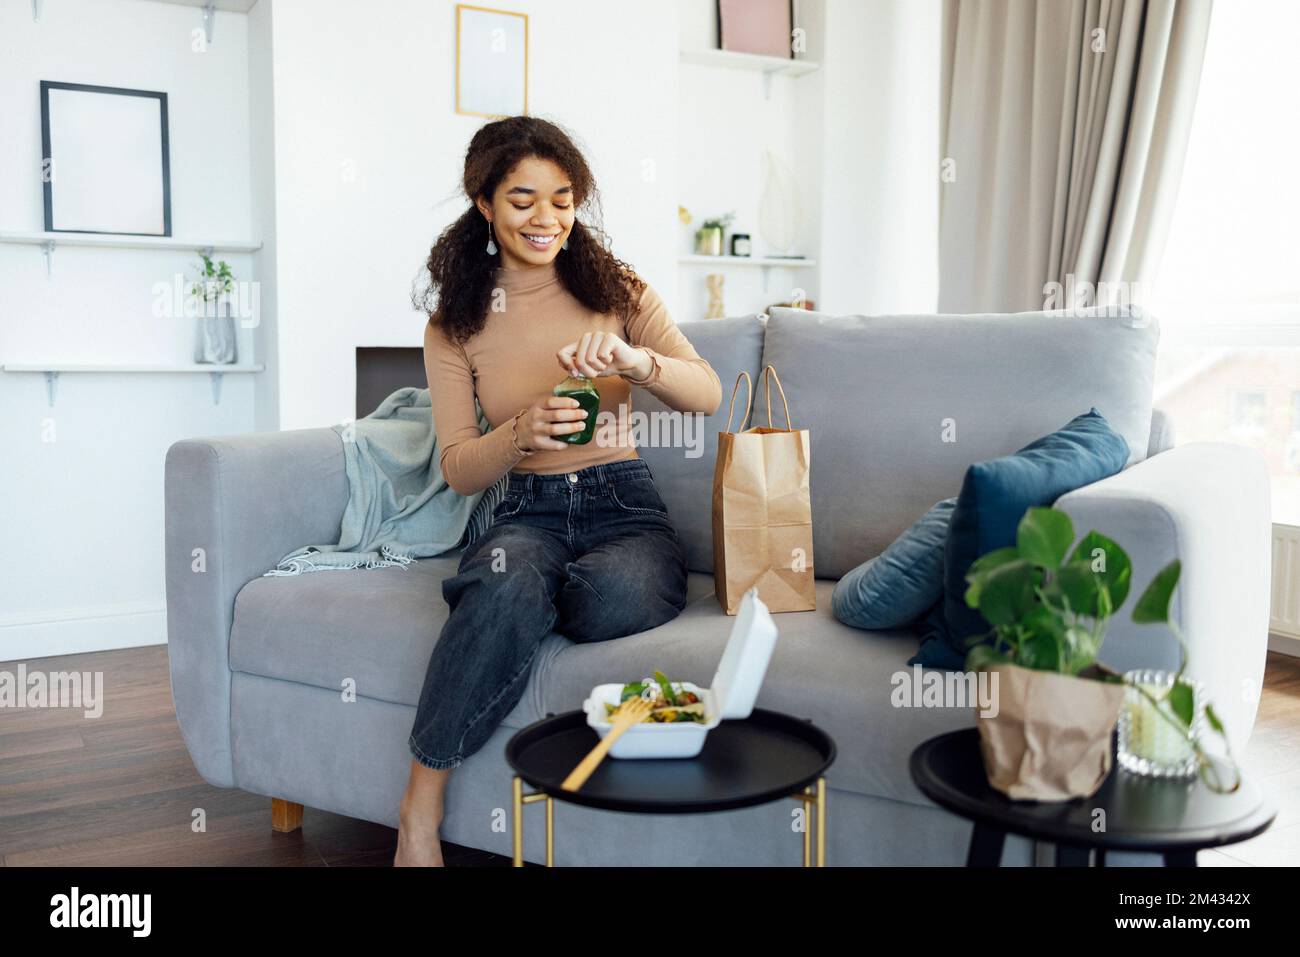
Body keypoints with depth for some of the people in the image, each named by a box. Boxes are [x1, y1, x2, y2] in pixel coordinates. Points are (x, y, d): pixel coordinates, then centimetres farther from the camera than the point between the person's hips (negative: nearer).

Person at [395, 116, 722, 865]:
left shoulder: (616, 290, 8)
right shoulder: (456, 322, 9)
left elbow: (709, 394, -4)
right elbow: (459, 470, 3)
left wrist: (631, 357, -25)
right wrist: (523, 431, -19)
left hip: (624, 505, 0)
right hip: (527, 512, 0)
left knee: (619, 597, -37)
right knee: (508, 585, -37)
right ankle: (421, 811, -24)